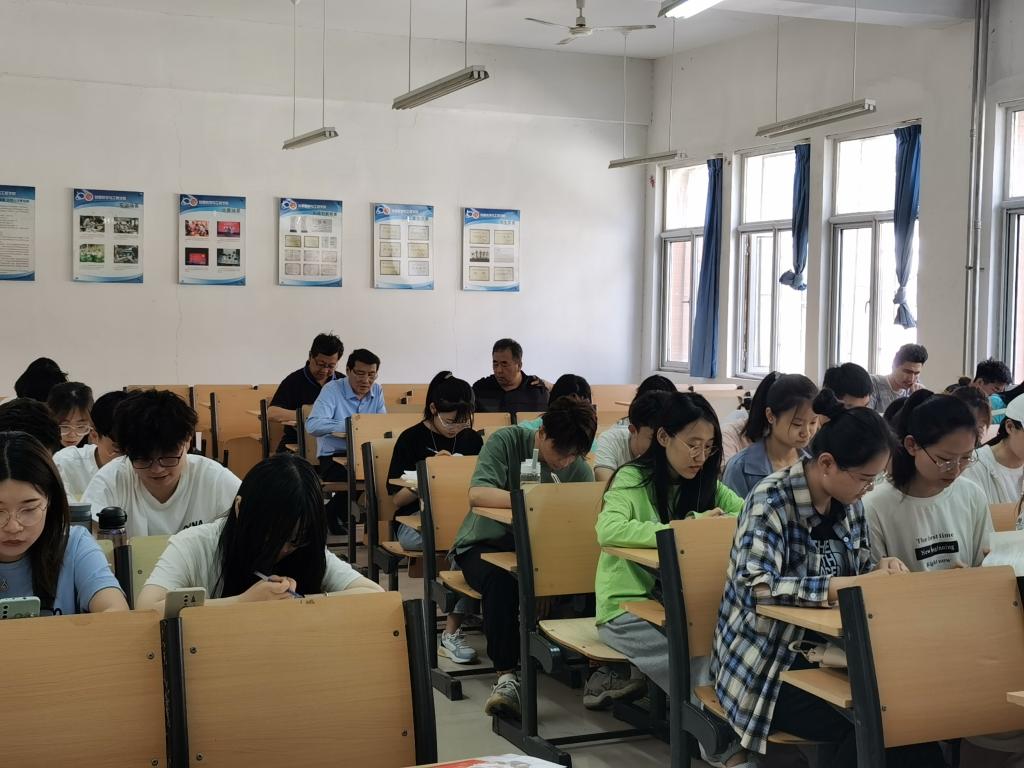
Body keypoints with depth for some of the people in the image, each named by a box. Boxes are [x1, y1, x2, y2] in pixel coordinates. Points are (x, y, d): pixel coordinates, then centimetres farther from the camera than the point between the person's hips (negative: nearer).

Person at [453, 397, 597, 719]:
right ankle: (506, 677, -32)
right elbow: (477, 493, -30)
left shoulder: (578, 468, -2)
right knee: (501, 580, -38)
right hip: (484, 544, -3)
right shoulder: (507, 441, -16)